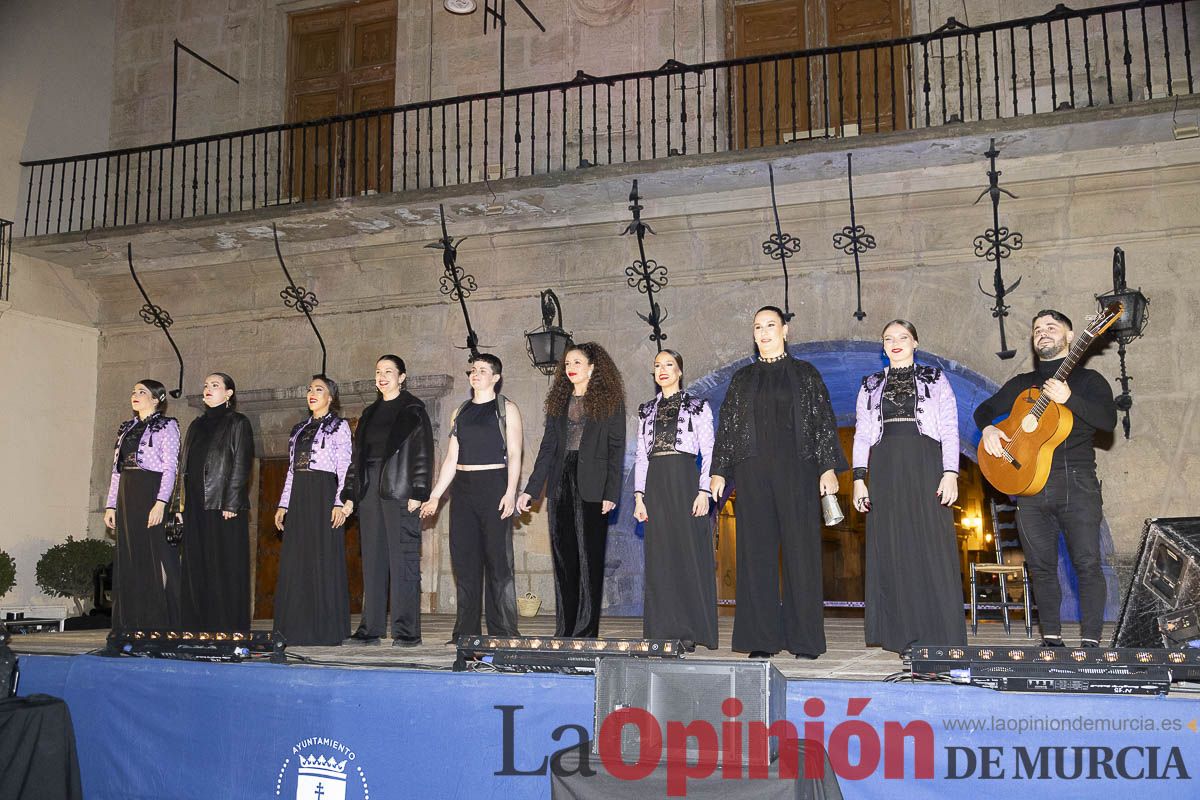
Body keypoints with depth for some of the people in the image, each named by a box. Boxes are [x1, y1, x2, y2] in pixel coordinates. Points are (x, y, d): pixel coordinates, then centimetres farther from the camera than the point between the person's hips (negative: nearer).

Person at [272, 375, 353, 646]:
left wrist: (340, 502, -15)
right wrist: (283, 503, 11)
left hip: (324, 495, -6)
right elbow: (292, 468, 19)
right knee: (295, 562, 3)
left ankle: (326, 629, -1)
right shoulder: (299, 429, 20)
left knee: (324, 560, -6)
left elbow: (345, 467, -5)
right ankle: (297, 629, 8)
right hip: (299, 498, 6)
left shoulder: (339, 426, 3)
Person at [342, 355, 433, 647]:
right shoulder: (370, 413, 19)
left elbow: (423, 453, -7)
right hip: (370, 489, 6)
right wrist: (350, 494, 12)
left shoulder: (413, 410, 1)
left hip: (399, 490, -6)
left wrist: (417, 492, -15)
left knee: (403, 560, -6)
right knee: (372, 560, 6)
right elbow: (358, 455, 19)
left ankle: (407, 631, -3)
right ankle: (371, 628, 11)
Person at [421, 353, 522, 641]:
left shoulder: (506, 409, 3)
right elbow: (451, 458, 16)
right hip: (464, 488, 5)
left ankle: (502, 632, -2)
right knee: (464, 561, 3)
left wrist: (510, 493, -15)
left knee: (498, 559, -6)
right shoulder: (460, 412, 17)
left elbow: (514, 454, -4)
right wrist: (434, 496, 10)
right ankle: (465, 632, 9)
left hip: (494, 486, -5)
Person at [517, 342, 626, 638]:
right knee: (563, 559, 6)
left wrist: (611, 493, -12)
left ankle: (586, 631, 4)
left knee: (589, 558, -1)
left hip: (592, 488, -5)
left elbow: (616, 449, -4)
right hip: (560, 486, 5)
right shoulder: (559, 402, 14)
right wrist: (530, 490, 5)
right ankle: (565, 632, 12)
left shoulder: (609, 401, 1)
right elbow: (547, 448, 12)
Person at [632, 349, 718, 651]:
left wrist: (704, 491, -11)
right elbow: (641, 456, 13)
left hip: (686, 483, -4)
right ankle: (663, 630, 7)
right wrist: (639, 495, 4)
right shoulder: (647, 411, 16)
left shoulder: (698, 407, 5)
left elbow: (709, 453, -1)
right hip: (656, 486, 4)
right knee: (659, 559, 2)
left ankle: (690, 632, 1)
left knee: (690, 555, -4)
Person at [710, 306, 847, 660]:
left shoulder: (805, 373, 9)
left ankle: (804, 639, 3)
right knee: (757, 551, -1)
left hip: (796, 469, -2)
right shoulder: (742, 378, 15)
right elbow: (727, 425, 12)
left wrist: (828, 466, -7)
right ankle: (762, 639, 3)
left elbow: (823, 419, 4)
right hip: (753, 470, 2)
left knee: (801, 550, -3)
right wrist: (719, 471, 4)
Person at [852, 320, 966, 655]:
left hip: (926, 467, -2)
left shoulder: (935, 379, 11)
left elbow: (950, 429, 3)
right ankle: (902, 636, 3)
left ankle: (940, 637, -1)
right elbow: (862, 435, 12)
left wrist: (950, 474, -8)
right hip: (885, 471, 2)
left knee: (932, 547, -7)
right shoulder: (871, 385, 17)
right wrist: (858, 478, 2)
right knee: (892, 550, -2)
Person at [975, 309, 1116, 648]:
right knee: (1041, 565, 4)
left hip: (1076, 483, -3)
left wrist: (1068, 398, -19)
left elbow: (1108, 420, -7)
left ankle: (1091, 641, -3)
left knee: (1087, 562, -8)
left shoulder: (1088, 379, 8)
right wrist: (988, 428, 0)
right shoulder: (1021, 384, 20)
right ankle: (1051, 638, 12)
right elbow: (985, 409, 22)